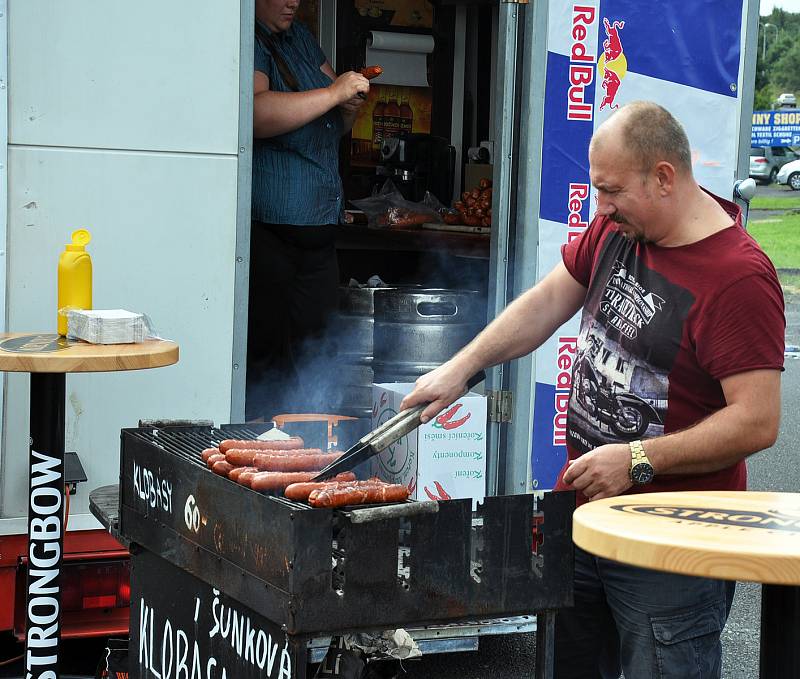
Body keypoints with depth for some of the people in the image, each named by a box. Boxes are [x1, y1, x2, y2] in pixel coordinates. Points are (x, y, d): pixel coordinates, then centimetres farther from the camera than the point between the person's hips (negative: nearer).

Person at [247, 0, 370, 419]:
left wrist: (351, 105, 2)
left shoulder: (299, 39, 19)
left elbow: (336, 128, 26)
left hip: (318, 238, 9)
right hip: (266, 237, -8)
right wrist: (334, 92, -18)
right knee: (266, 360, -10)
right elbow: (257, 114, -25)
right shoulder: (248, 43, -7)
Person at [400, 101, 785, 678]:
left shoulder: (740, 278, -21)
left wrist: (638, 460, -22)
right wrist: (460, 368, 9)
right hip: (581, 511, 8)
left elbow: (757, 422, -24)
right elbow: (550, 300, 16)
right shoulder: (616, 227, 5)